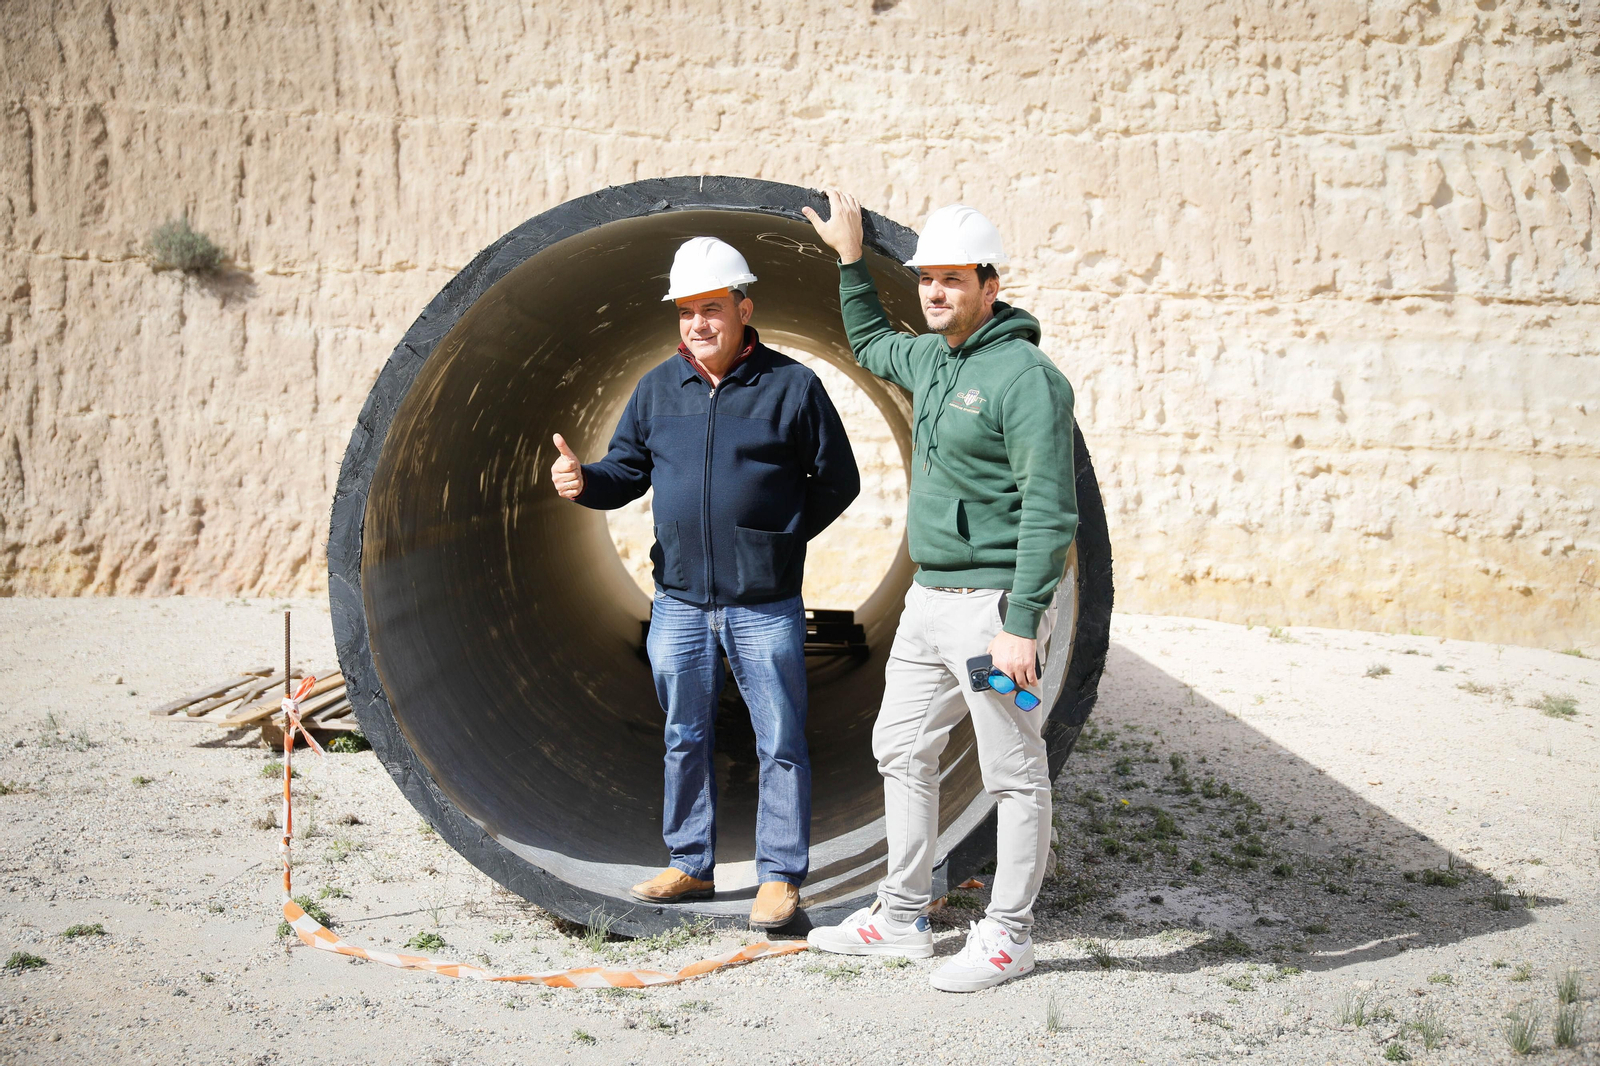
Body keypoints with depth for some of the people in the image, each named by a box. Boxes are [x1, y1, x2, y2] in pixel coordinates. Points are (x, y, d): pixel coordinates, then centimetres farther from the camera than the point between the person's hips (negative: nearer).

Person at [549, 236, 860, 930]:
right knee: (684, 740, 14)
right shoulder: (657, 387, 8)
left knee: (780, 743, 2)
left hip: (765, 606, -4)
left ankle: (781, 875, 12)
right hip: (679, 603, 4)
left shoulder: (792, 385, -3)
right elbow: (627, 470, 11)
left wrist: (780, 538, -2)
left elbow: (837, 479, 2)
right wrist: (584, 482, -10)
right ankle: (690, 864, 27)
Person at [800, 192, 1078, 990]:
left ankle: (1007, 936, 11)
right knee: (902, 751, 15)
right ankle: (902, 919, 26)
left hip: (995, 602, -9)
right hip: (928, 597, 10)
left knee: (1014, 775, 1)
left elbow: (1049, 512, -20)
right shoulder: (930, 357, 11)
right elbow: (871, 344, 37)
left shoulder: (1025, 376, -16)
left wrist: (1021, 626, -24)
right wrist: (850, 260, 29)